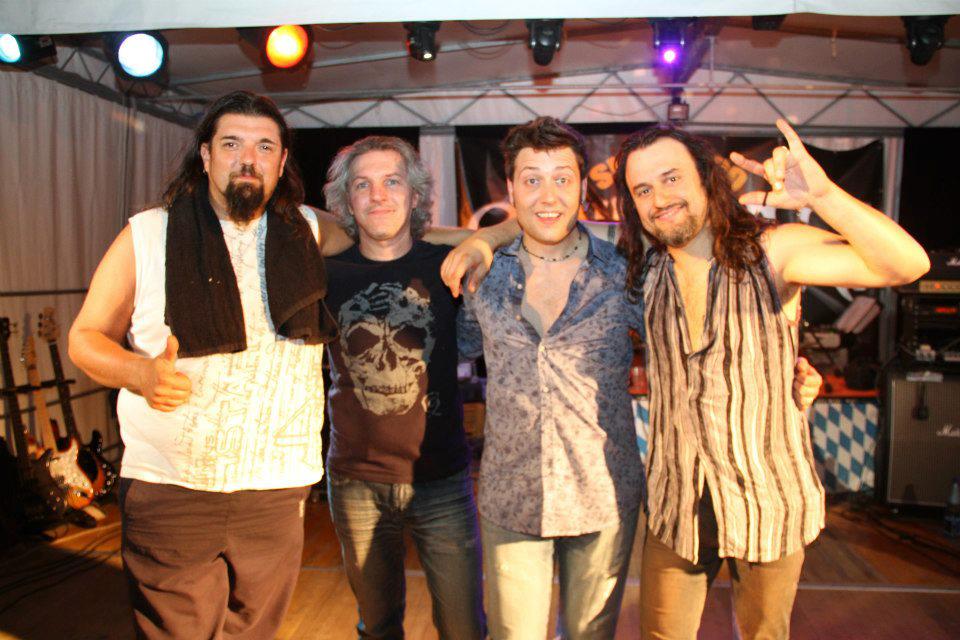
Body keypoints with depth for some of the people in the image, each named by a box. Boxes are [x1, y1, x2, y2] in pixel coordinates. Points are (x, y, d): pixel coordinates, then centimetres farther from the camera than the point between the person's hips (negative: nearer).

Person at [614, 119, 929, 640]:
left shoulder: (771, 251, -14)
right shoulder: (645, 274, -3)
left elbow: (907, 264, -26)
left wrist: (822, 195, -39)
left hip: (769, 498, -2)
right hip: (676, 502, 3)